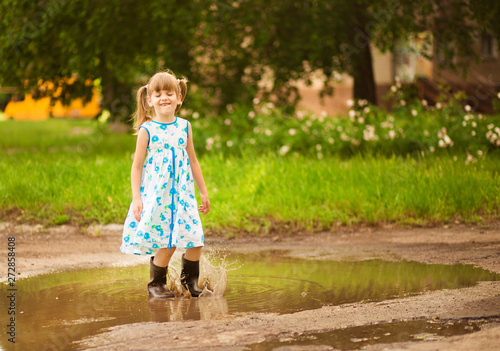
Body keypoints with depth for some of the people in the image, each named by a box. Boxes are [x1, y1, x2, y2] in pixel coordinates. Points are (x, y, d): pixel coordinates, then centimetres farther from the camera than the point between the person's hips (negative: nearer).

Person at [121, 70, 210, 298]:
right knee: (165, 244, -5)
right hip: (155, 196, -4)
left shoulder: (184, 127, 6)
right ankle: (156, 283, 19)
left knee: (195, 241, 0)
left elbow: (193, 161, 15)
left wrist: (203, 192, 18)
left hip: (182, 194, 4)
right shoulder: (147, 130, -4)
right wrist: (136, 198, -9)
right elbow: (137, 166, -2)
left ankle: (190, 278, 27)